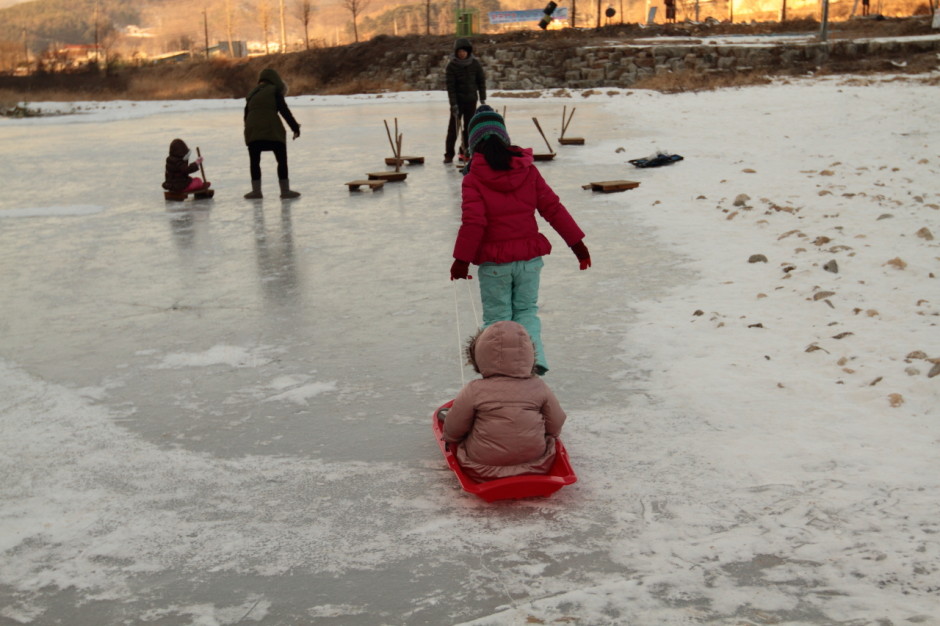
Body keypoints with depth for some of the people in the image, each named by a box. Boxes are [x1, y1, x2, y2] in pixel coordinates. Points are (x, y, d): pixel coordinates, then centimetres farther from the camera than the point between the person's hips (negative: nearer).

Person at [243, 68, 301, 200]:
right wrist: (295, 127, -1)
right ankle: (285, 190, 3)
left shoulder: (251, 94, 21)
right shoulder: (274, 90, 5)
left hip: (252, 132, 4)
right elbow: (284, 111, -3)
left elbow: (246, 115, 21)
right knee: (282, 160, 3)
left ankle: (256, 190, 11)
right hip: (272, 131, -4)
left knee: (254, 161, 11)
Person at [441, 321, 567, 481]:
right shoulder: (539, 387, -8)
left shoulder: (474, 391, -14)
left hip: (482, 469, -1)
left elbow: (453, 431, -3)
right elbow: (555, 427, 3)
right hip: (536, 465, 2)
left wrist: (449, 438, 22)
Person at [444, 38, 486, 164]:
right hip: (457, 100, -3)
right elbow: (450, 86, -12)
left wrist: (483, 98, 1)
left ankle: (465, 152, 16)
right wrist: (453, 104, -18)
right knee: (453, 128, -5)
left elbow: (481, 81, 5)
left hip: (471, 100, 3)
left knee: (469, 127, 6)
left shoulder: (475, 63, -2)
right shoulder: (451, 65, -10)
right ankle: (449, 154, -2)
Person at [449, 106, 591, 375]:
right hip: (530, 257, 3)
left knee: (496, 317, 11)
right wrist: (577, 243, 7)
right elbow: (553, 209, 1)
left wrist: (461, 260, -8)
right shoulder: (528, 171, 0)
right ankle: (534, 354, -5)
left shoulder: (473, 179, -11)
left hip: (494, 262, -3)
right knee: (527, 310, 18)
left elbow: (473, 223, -17)